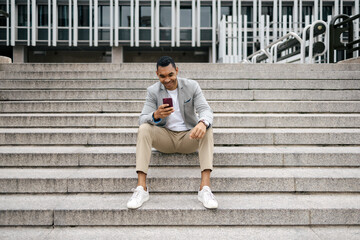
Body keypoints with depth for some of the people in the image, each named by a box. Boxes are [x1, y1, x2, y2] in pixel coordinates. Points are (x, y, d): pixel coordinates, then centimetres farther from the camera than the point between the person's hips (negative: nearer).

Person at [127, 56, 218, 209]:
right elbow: (142, 119, -11)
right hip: (165, 137, 0)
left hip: (189, 137, 0)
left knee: (207, 130, -30)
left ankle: (205, 188, -36)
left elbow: (205, 110, -15)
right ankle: (141, 188, -31)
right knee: (143, 129, -27)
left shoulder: (192, 86, -3)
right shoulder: (153, 91, -2)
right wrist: (156, 116, -36)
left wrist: (202, 123, -41)